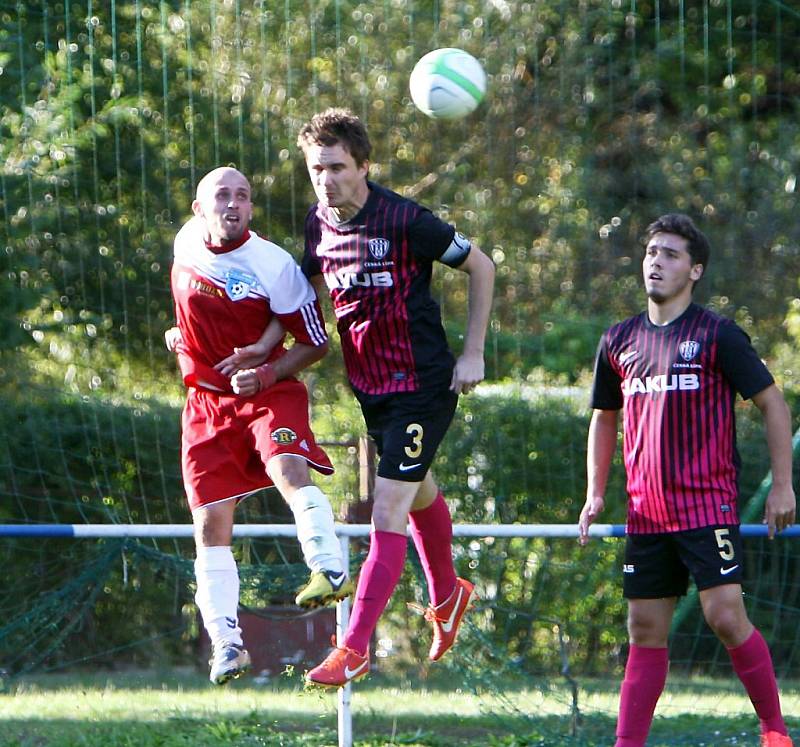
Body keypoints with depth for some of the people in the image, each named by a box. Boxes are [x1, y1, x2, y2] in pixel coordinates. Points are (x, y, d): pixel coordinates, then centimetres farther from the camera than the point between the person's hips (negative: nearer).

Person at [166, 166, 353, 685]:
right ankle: (226, 642, 4)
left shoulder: (275, 265, -13)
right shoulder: (187, 244, 1)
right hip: (207, 403, 4)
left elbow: (316, 343, -6)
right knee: (210, 523, -3)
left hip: (269, 392, -4)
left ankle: (331, 571, -39)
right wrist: (185, 336, 5)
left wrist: (266, 371, -19)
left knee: (289, 470, -34)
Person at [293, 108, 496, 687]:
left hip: (423, 385, -7)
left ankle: (355, 649, -11)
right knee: (418, 494, 25)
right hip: (368, 386, 7)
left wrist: (473, 355, -9)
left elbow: (481, 267, -9)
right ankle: (447, 595, 49)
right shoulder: (318, 225, -2)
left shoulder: (406, 221, -21)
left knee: (388, 518, -12)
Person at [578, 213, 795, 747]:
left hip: (708, 506, -5)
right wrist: (596, 493, 15)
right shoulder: (619, 342, 11)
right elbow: (605, 418, 24)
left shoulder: (718, 335, -4)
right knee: (646, 631, 5)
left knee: (725, 617, -13)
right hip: (646, 515, 5)